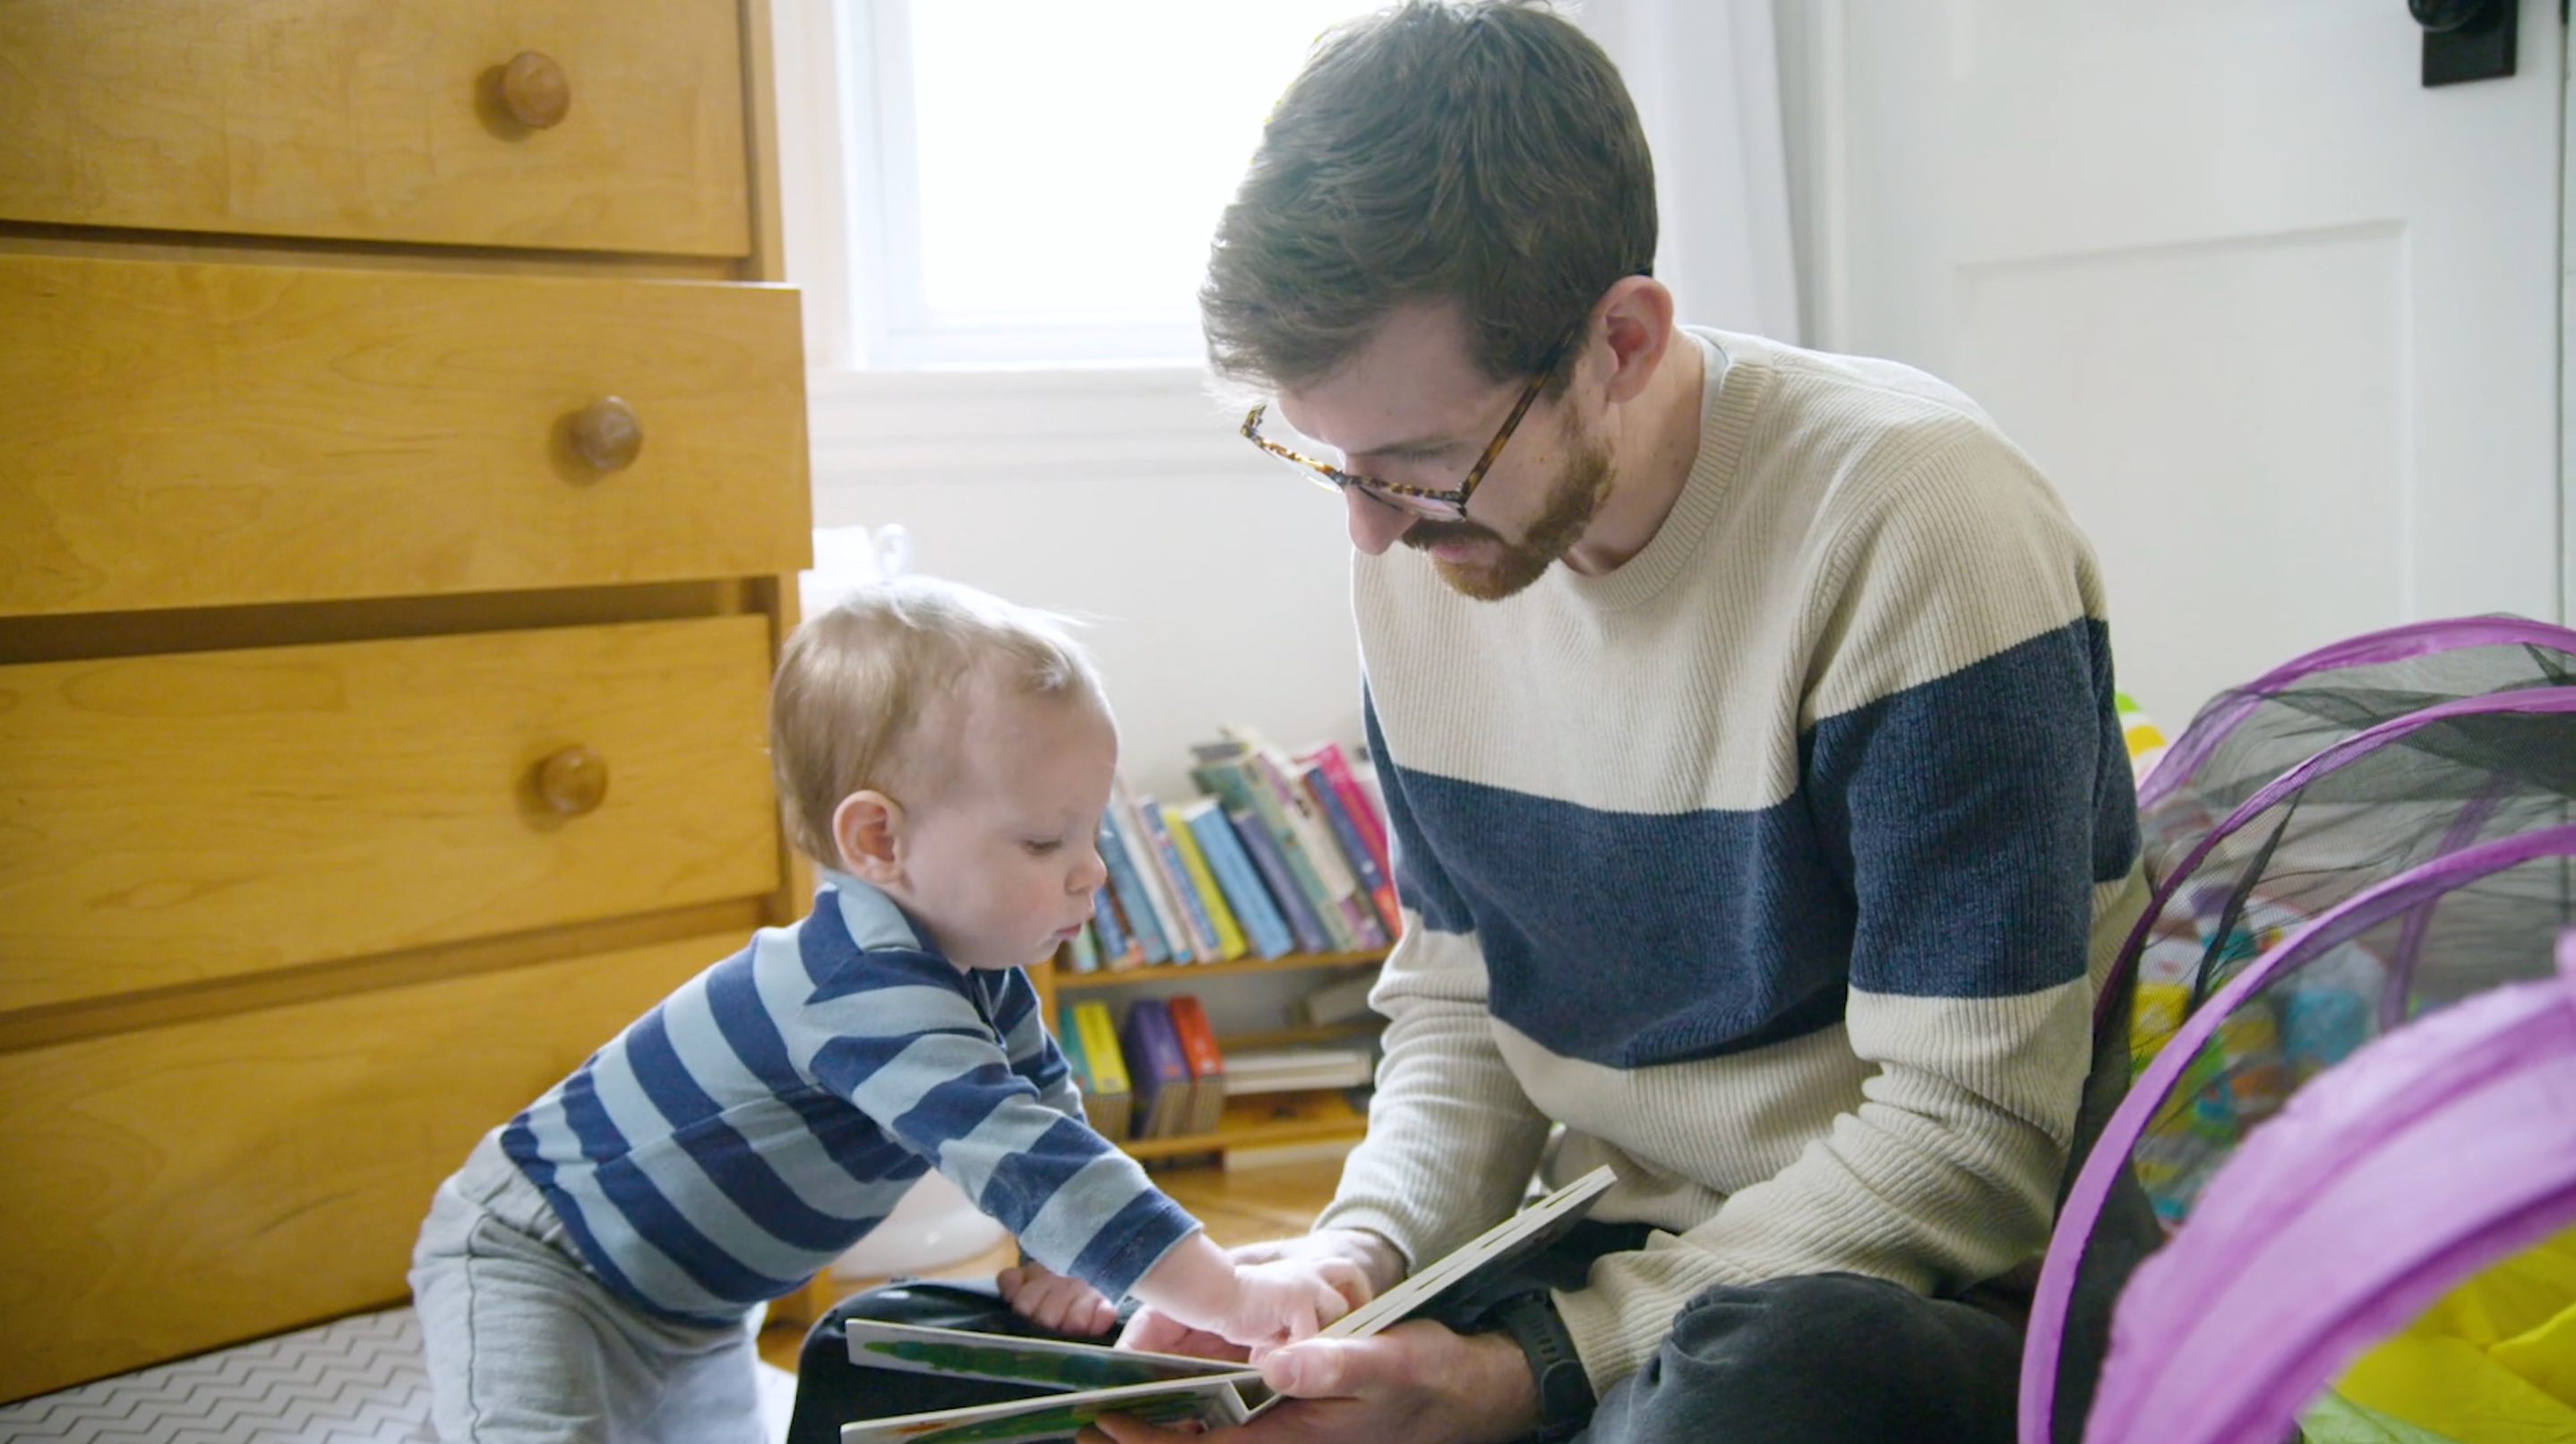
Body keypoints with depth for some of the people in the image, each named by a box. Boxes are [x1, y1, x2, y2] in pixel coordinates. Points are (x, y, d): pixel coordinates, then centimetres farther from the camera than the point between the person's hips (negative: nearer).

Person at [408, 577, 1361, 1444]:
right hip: (527, 1259, -9)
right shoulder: (868, 992, -38)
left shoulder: (977, 969, -7)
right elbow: (1015, 1159, -45)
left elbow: (1049, 1112, 5)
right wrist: (1232, 1297, -45)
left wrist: (1065, 1255, -13)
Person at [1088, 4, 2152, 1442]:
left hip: (1919, 1292, -5)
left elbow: (1968, 1139, -20)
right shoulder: (1418, 545, -1)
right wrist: (1367, 1248, -10)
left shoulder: (1912, 519, -21)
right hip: (1604, 1247, 6)